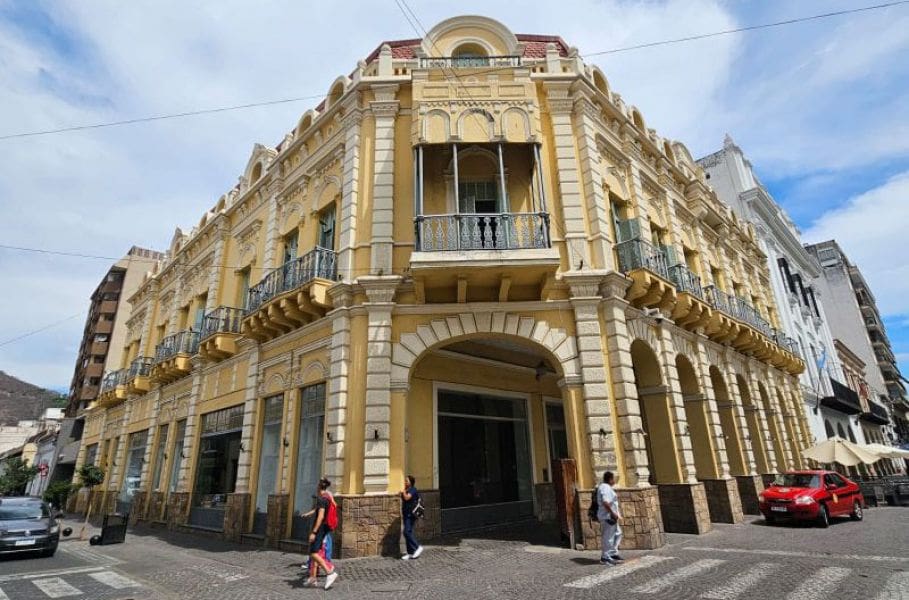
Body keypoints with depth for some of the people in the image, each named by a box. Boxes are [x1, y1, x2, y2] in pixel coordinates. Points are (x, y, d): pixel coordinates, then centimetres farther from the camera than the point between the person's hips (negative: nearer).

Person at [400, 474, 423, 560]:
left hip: (411, 514, -9)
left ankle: (418, 547, -3)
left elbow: (407, 498, -25)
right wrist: (402, 514, 20)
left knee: (407, 532, -14)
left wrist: (403, 491, -9)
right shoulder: (406, 490, 15)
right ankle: (410, 553, 14)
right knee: (408, 533, 9)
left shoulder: (413, 489, -11)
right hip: (406, 514, 9)